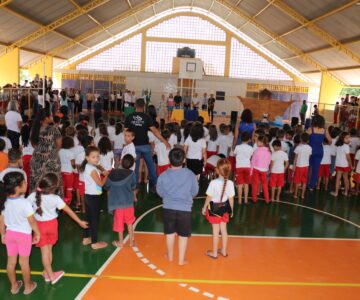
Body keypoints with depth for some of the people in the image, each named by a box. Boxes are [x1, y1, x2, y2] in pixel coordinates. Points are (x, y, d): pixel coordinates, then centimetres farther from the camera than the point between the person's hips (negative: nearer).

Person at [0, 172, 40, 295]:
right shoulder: (25, 203, -27)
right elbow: (32, 221, -18)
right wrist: (37, 233, -3)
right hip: (24, 234, -5)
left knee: (11, 261, 17)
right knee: (24, 262, 11)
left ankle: (14, 286, 34)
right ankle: (28, 286, 29)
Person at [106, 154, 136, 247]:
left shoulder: (113, 172, -8)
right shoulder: (131, 174, -11)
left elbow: (106, 185, -1)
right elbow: (133, 187, -2)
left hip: (117, 202, 0)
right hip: (128, 201, 0)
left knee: (119, 222, 12)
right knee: (129, 221, 17)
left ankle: (120, 242, 22)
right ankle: (132, 240, 24)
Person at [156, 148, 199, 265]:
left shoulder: (163, 175, -11)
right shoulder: (190, 174, -12)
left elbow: (160, 192, 2)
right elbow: (195, 192, 0)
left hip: (168, 208, 2)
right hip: (185, 209, -1)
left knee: (170, 232, 20)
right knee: (183, 235, 12)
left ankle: (170, 256, 37)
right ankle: (181, 259, 21)